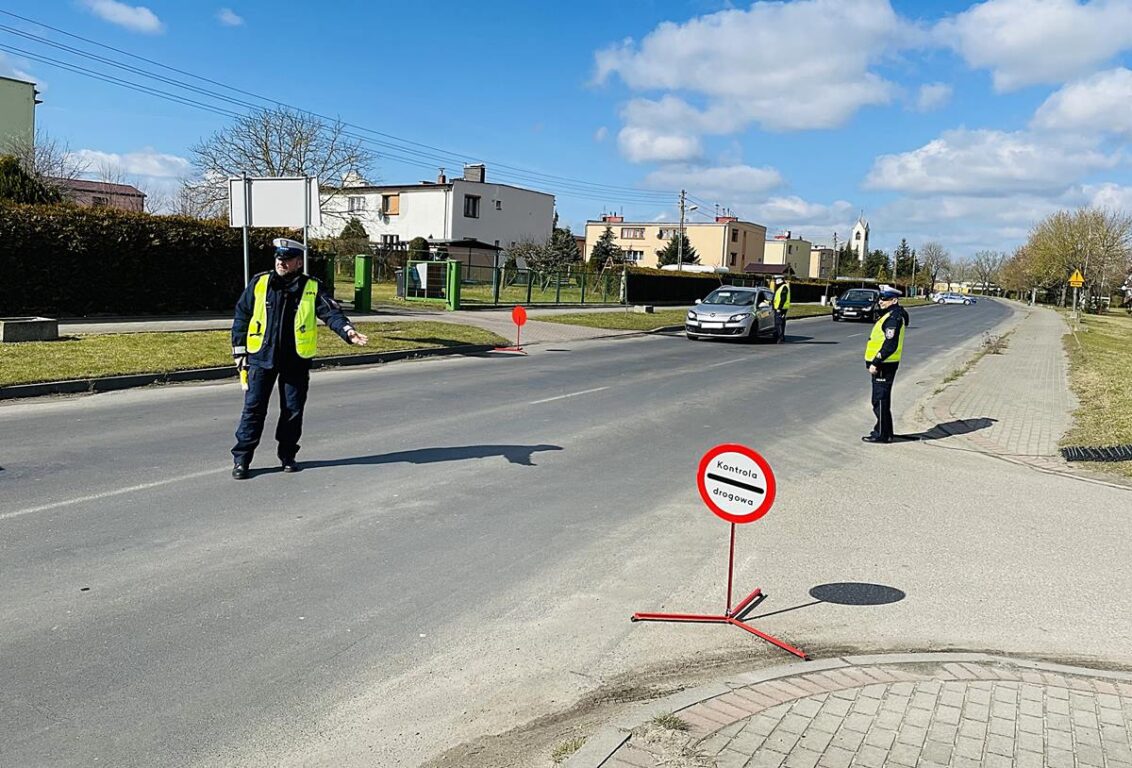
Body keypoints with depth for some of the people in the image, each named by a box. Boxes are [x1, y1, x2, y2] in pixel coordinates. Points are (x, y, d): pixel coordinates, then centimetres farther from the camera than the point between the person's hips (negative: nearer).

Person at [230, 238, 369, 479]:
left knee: (293, 410, 8)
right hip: (262, 357, 0)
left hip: (296, 361, 0)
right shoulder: (259, 283, 3)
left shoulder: (313, 288, 1)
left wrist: (347, 330, -29)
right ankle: (241, 459, 8)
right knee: (253, 408, 0)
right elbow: (242, 315, 9)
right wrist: (239, 350, 6)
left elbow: (331, 312, -9)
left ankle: (288, 456, 23)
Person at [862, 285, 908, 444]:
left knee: (881, 400, -5)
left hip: (885, 365, -11)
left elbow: (890, 345, -24)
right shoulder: (892, 315, 16)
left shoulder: (893, 318, -17)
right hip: (883, 364, 11)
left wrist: (875, 363, -23)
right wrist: (875, 362, 21)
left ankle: (882, 434, 0)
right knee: (880, 399, 17)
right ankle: (884, 431, 26)